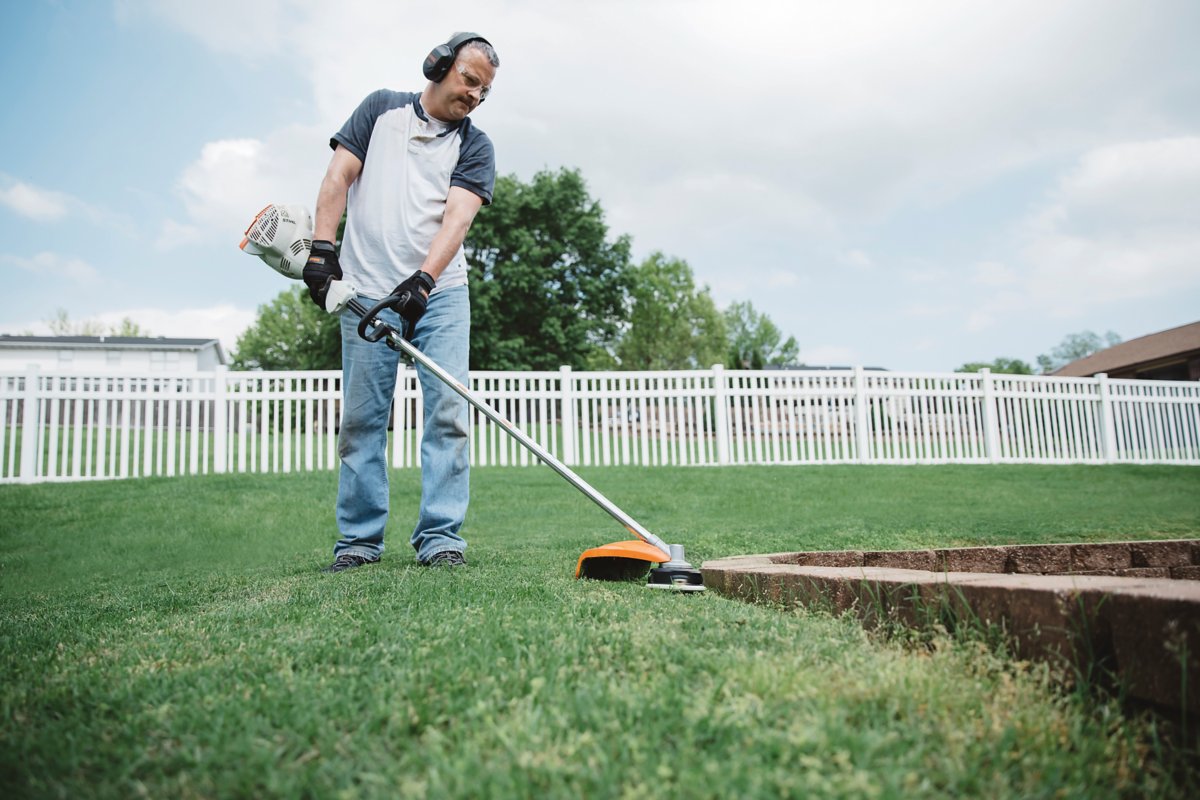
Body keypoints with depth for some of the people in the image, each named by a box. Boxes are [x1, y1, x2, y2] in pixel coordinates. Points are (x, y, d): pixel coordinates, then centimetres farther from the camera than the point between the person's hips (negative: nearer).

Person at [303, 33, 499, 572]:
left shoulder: (475, 147, 7)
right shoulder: (382, 108, 11)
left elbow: (457, 216, -9)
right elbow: (339, 175, 5)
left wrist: (424, 279, -26)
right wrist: (322, 249, -10)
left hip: (439, 291, 0)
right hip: (367, 291, 0)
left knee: (448, 409, -9)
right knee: (361, 417, 0)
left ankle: (440, 537, -4)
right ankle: (359, 540, 9)